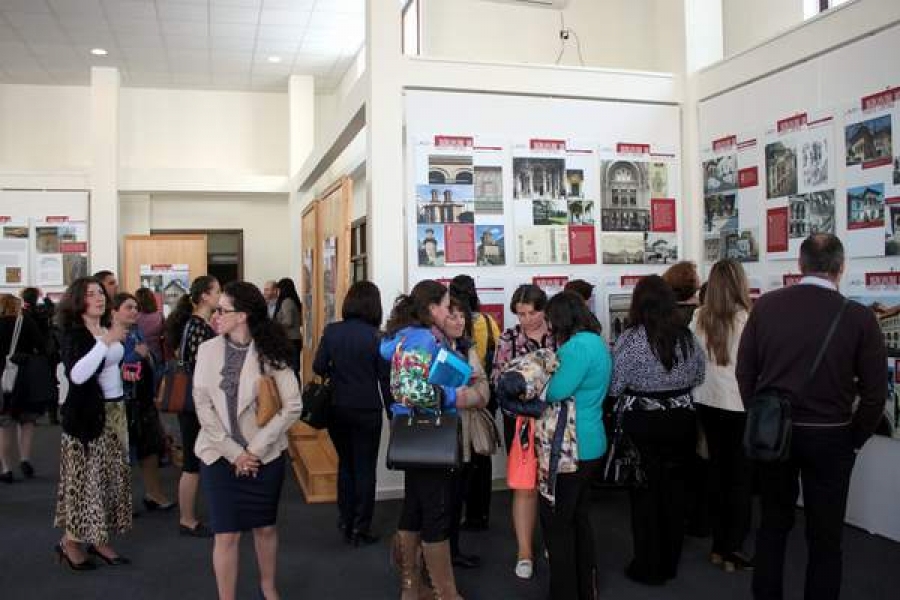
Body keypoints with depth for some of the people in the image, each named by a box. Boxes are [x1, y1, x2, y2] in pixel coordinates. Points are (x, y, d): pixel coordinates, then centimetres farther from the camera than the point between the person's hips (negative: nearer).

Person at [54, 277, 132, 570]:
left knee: (112, 475, 9)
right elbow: (76, 374, -28)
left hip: (115, 410, 7)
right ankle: (70, 541, 10)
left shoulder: (108, 328, 10)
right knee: (84, 477, -4)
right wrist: (106, 342, -30)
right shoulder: (72, 333, -11)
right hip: (87, 414, -7)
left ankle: (99, 539, 18)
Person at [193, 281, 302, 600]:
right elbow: (203, 407, -5)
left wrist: (255, 448, -13)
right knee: (226, 535, 2)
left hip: (265, 456, 0)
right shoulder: (208, 350, -3)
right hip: (220, 455, 0)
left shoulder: (270, 353, -7)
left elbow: (292, 406, -10)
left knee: (266, 527, 16)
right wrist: (233, 452, -10)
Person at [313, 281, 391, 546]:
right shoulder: (376, 336, -13)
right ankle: (360, 528, 14)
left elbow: (318, 367, -3)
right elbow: (385, 378, -8)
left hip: (337, 409, 3)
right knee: (365, 468, 9)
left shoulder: (331, 331, -5)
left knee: (345, 464, 20)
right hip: (367, 411, -3)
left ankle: (345, 522, 26)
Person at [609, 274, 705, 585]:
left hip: (643, 424, -4)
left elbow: (613, 386, -16)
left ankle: (648, 568, 17)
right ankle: (670, 563, 28)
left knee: (645, 493, 8)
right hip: (682, 421, 4)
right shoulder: (687, 336, -2)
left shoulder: (632, 339, -16)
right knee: (674, 490, 15)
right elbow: (698, 377, 10)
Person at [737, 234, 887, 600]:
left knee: (773, 524, 18)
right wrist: (855, 439, 6)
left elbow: (744, 372, 0)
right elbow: (875, 391, -8)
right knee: (825, 537, 12)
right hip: (830, 437, -2)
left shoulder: (765, 305, -6)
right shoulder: (859, 316, -12)